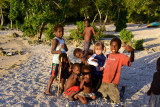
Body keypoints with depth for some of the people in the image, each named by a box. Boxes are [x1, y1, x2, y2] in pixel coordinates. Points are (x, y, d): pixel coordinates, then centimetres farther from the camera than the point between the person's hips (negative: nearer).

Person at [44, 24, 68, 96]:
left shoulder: (62, 39, 11)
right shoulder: (55, 40, -14)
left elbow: (66, 49, 12)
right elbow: (52, 51, -21)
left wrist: (64, 47, -11)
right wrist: (57, 51, -42)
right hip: (56, 61, -8)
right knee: (53, 76, -5)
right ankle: (47, 90, 2)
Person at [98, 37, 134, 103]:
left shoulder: (121, 56, -10)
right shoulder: (108, 56, 9)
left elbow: (130, 60, -30)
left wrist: (132, 51, -48)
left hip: (112, 83, -5)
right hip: (104, 81, 6)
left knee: (115, 101, 1)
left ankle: (120, 92, 27)